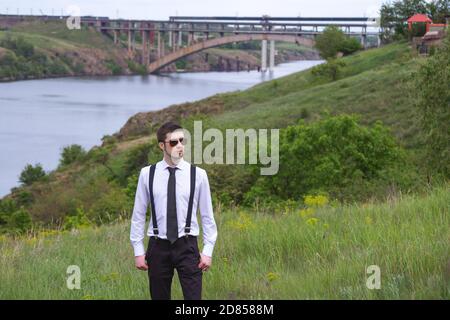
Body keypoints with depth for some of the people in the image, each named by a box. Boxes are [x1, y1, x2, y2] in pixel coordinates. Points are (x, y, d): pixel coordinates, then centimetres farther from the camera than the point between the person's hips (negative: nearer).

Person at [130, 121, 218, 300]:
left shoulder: (198, 174, 0)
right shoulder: (147, 174, 1)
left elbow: (207, 216, 3)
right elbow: (138, 215, 5)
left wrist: (208, 251, -2)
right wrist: (138, 251, 2)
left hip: (187, 246, -1)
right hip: (158, 247, 1)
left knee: (193, 299, -9)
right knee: (159, 298, 8)